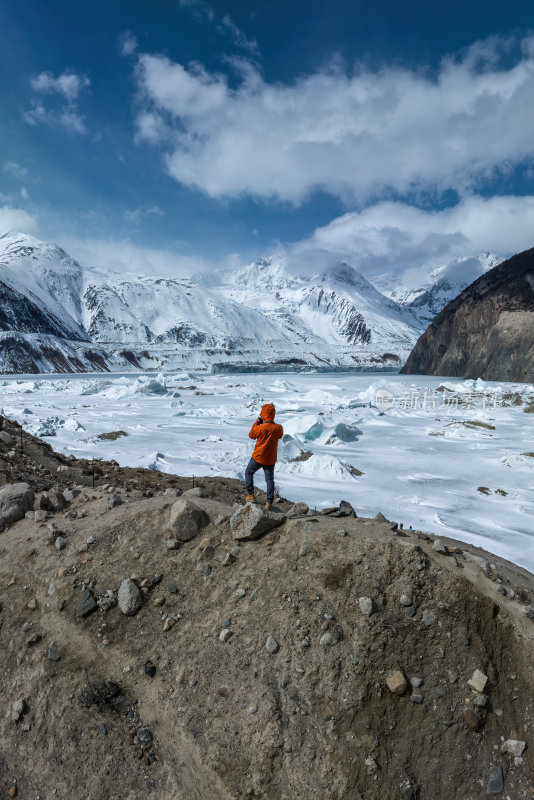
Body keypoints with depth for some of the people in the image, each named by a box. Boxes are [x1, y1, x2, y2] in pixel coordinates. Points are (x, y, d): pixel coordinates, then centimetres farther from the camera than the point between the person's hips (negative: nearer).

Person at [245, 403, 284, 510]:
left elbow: (251, 435, -2)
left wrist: (256, 423, 3)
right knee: (270, 480, 11)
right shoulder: (278, 428, -12)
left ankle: (250, 495, 20)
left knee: (248, 473, 20)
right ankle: (269, 503, 11)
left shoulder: (260, 427, -22)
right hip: (271, 459, 3)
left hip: (258, 457, -3)